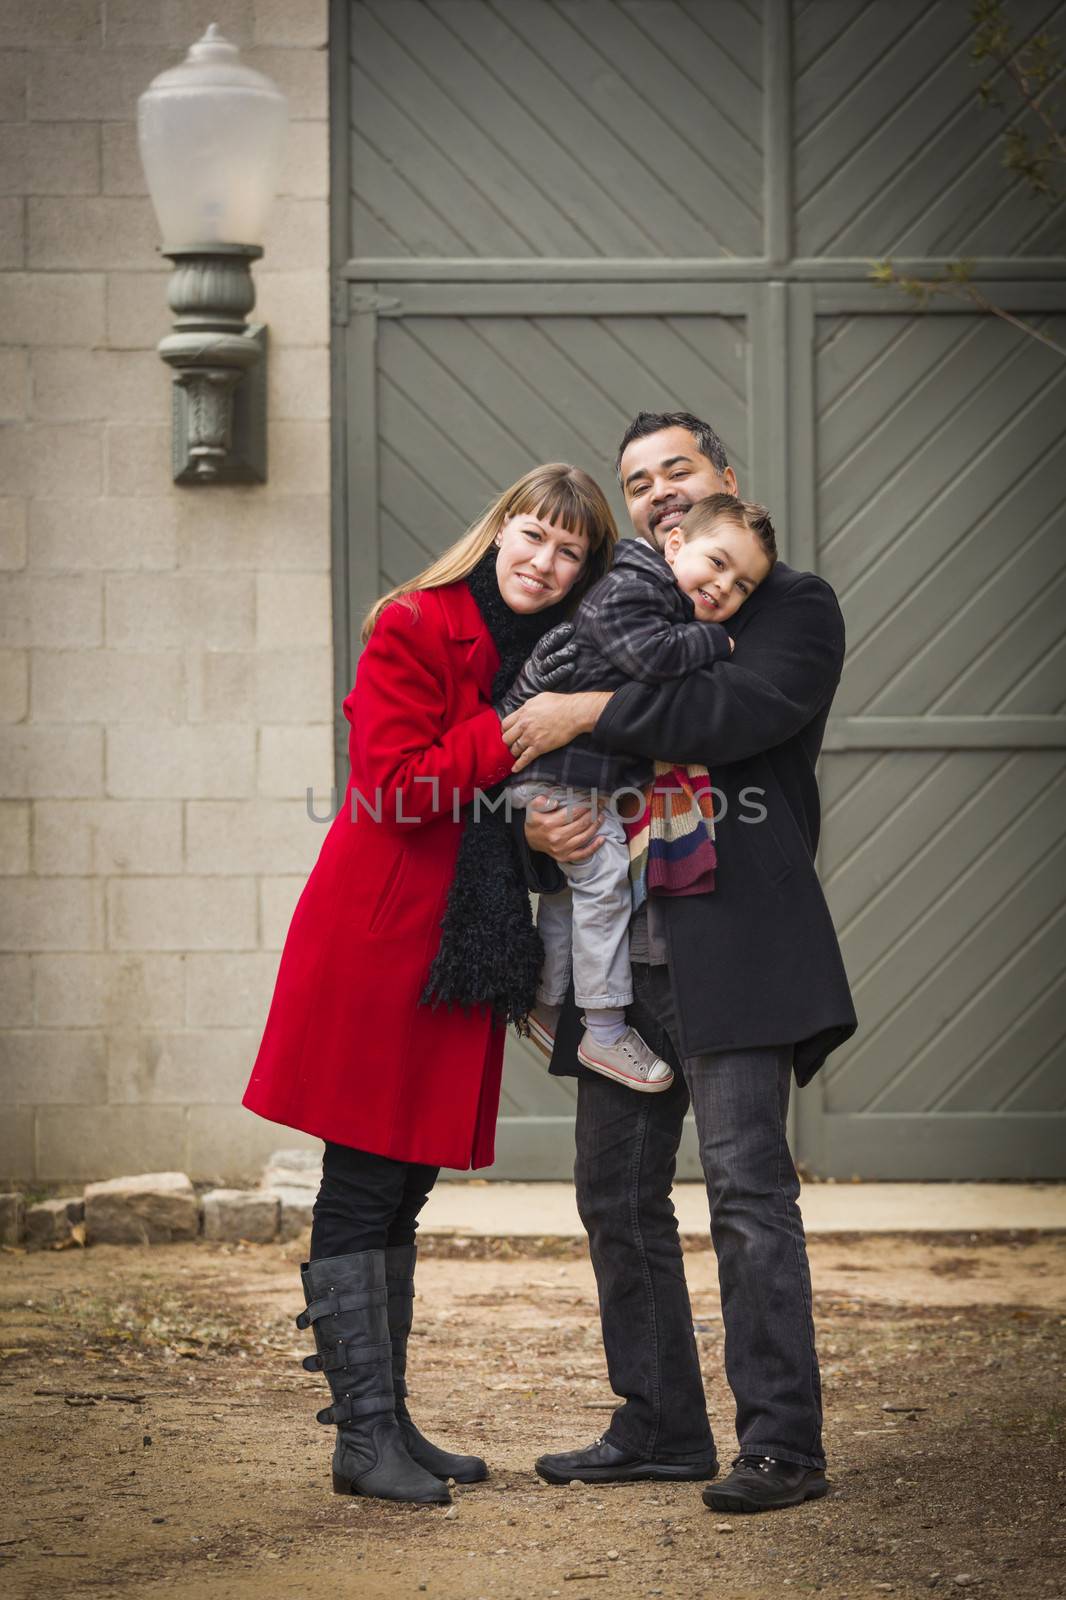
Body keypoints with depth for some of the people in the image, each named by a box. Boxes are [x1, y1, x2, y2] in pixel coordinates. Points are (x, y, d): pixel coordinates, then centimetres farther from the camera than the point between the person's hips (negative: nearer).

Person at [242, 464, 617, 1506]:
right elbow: (397, 786, -18)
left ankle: (388, 1420, 16)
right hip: (378, 942, -7)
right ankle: (363, 1432, -3)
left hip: (462, 951, 7)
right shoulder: (413, 630, -9)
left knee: (403, 1189, 11)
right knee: (362, 1189, -5)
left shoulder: (547, 659, 14)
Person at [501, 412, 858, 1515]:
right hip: (620, 948, 6)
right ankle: (660, 1426, 18)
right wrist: (538, 825, -4)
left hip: (733, 942, -6)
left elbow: (739, 712, -15)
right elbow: (541, 759, 19)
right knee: (618, 1194, 8)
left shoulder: (794, 605, 5)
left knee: (748, 1189, -11)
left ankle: (782, 1443, -8)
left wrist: (592, 712, -18)